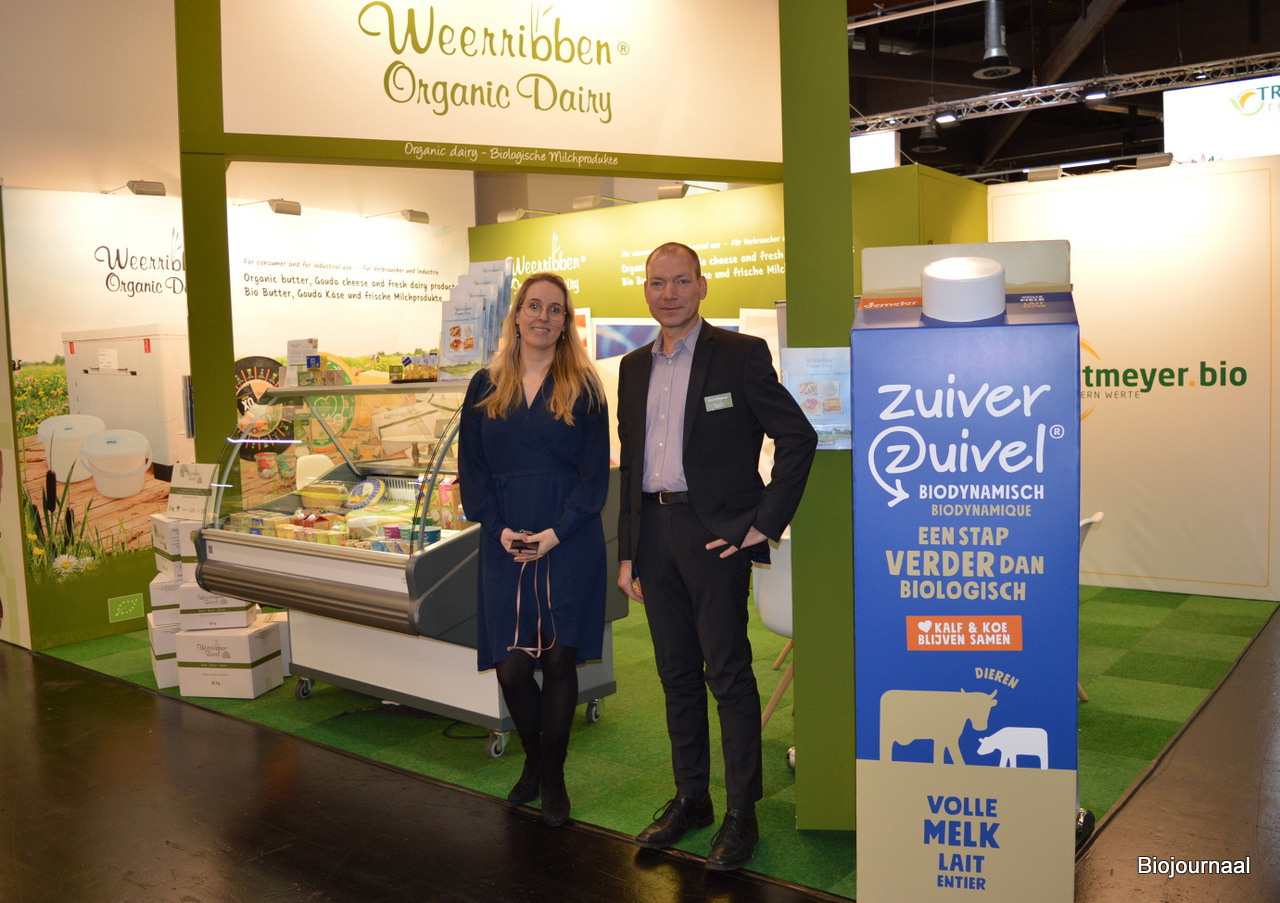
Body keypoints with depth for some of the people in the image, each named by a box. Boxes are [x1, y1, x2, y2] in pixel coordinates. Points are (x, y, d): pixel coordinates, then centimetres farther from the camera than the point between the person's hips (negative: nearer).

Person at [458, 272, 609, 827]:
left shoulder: (583, 388, 2)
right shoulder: (486, 387, 9)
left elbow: (595, 472, -1)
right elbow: (471, 468, 7)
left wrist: (556, 533, -12)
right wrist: (499, 529, -7)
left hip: (569, 546, -2)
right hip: (505, 547, 2)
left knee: (560, 660, 2)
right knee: (511, 665, 1)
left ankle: (553, 778, 20)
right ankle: (533, 761, 28)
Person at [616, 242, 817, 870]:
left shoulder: (741, 355, -5)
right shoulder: (634, 368, 13)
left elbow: (798, 437, -7)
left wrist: (764, 523, -12)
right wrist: (627, 552, 12)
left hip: (714, 532, -6)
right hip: (654, 534, 6)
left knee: (729, 674, -1)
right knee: (677, 673, 13)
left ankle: (741, 814, 12)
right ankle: (690, 798, 27)